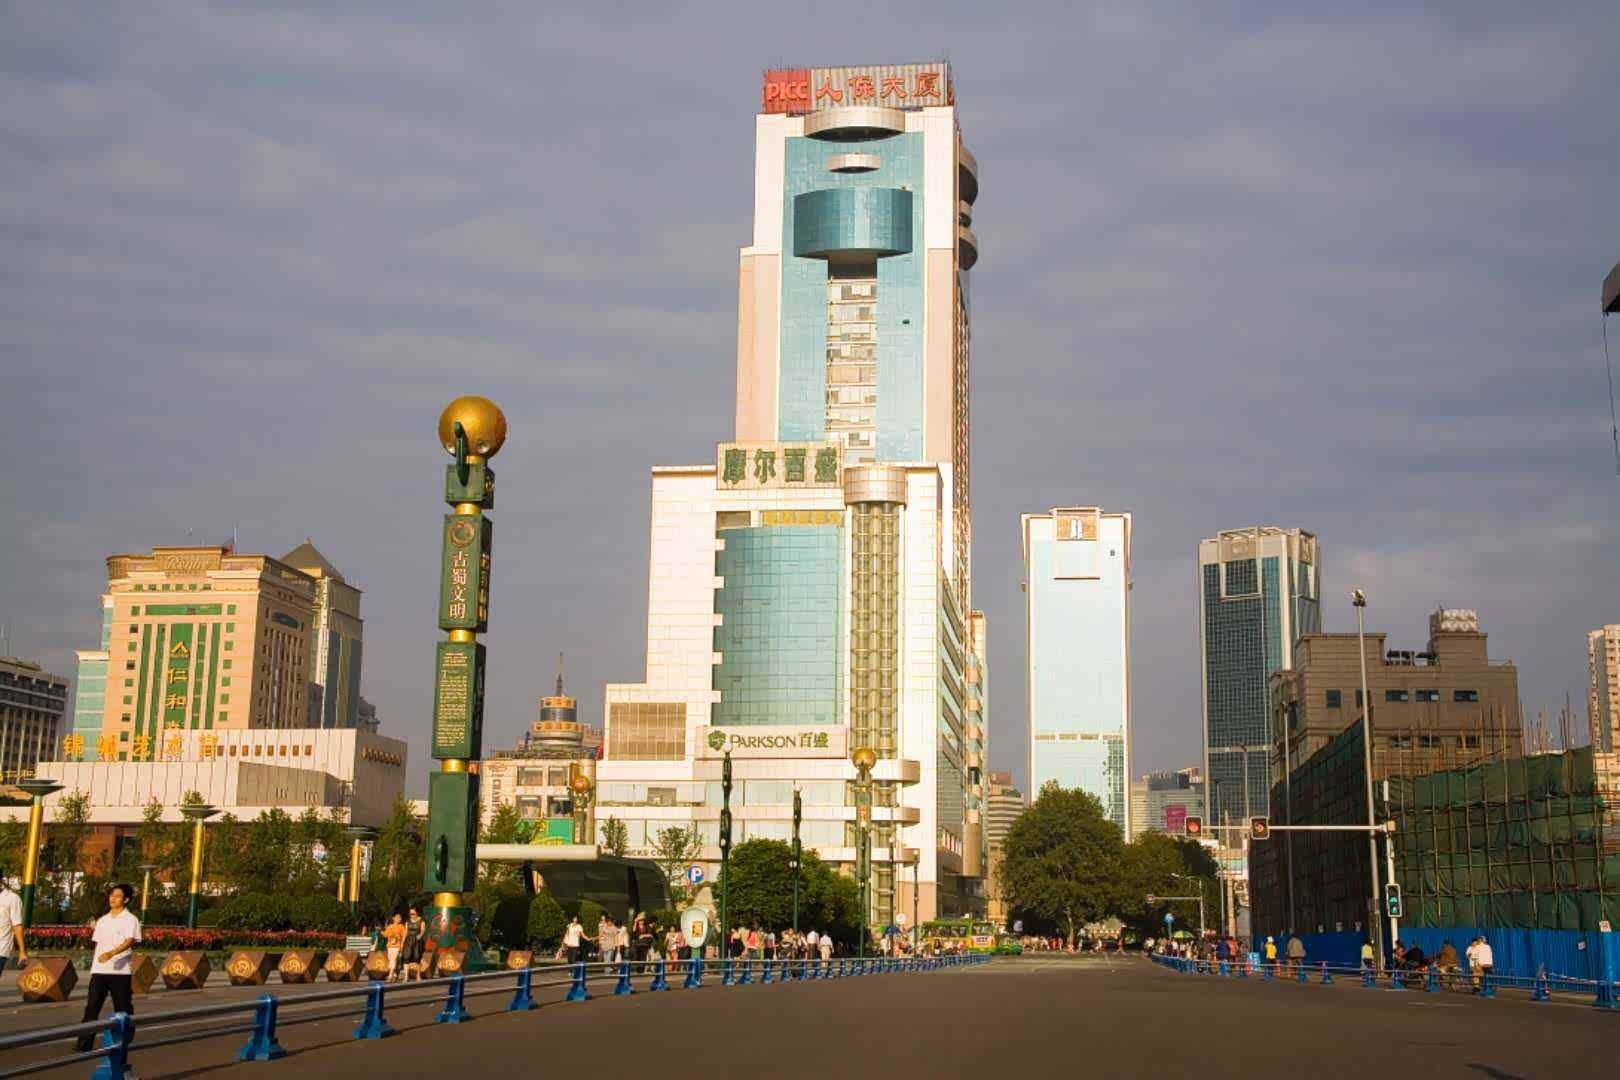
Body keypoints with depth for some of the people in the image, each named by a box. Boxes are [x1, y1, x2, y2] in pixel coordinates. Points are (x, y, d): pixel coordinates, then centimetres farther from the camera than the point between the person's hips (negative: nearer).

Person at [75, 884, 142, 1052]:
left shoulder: (130, 920, -4)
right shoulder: (102, 920, 17)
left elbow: (129, 941, -18)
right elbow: (97, 942, 22)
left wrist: (112, 953, -35)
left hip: (120, 970, -5)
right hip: (99, 970, 5)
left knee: (123, 1008, 1)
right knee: (91, 1006, -3)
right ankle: (84, 1043, -4)